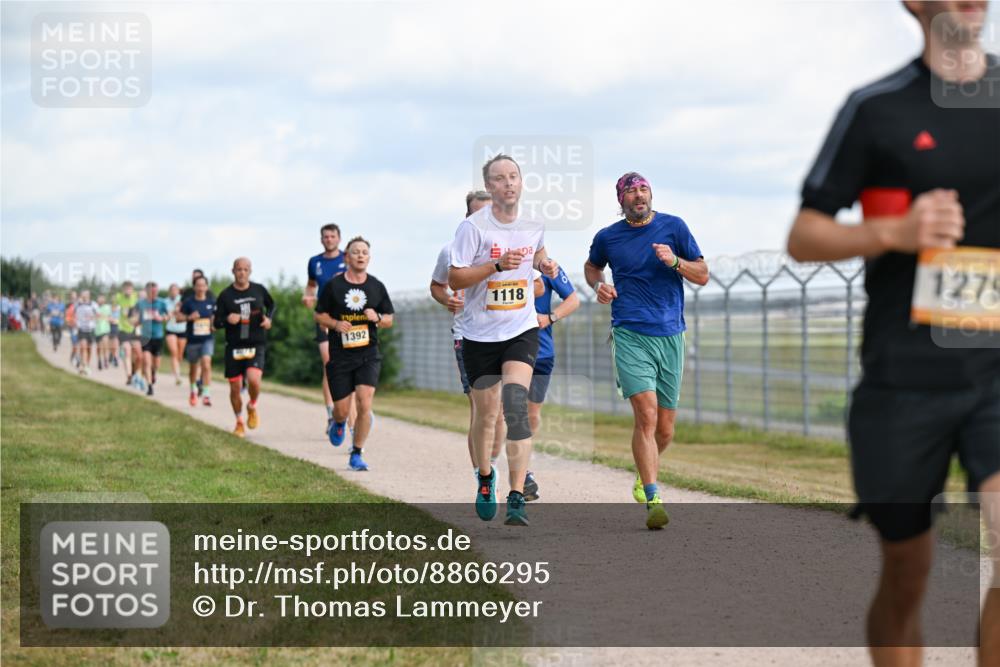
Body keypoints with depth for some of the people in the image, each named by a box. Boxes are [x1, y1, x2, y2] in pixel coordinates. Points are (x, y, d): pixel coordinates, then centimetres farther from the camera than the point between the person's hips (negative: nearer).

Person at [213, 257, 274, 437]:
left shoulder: (259, 290, 3)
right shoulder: (225, 295, -1)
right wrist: (227, 320, -21)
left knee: (253, 379, -23)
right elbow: (216, 322, 0)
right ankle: (239, 422, 26)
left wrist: (269, 318, 1)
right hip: (234, 347, 1)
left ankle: (252, 407, 8)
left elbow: (271, 305, 22)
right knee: (235, 387, 4)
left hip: (256, 346, -1)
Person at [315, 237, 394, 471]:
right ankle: (339, 423, 41)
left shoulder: (377, 286, 5)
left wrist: (377, 318, -10)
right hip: (340, 355, -1)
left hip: (368, 355, 1)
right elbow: (319, 315, 7)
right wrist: (336, 324, -12)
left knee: (365, 403, -15)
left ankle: (356, 454, -1)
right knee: (342, 409, 2)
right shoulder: (333, 285, -1)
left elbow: (389, 320, 12)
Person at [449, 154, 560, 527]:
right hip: (480, 334, -1)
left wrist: (545, 264, 4)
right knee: (485, 414, 9)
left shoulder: (533, 223, 3)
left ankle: (517, 499, -22)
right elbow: (453, 279, -13)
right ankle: (485, 478, 39)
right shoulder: (473, 226, -11)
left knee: (516, 404, -19)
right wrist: (497, 265, -24)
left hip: (522, 330, 1)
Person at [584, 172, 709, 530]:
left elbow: (702, 275, 6)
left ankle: (645, 476, 38)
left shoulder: (673, 227, 5)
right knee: (646, 414, -20)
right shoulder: (607, 237, 6)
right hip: (630, 335, -2)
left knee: (665, 428, 8)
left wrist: (674, 262, -12)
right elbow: (591, 266, 27)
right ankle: (652, 500, -22)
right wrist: (599, 285, 6)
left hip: (671, 336, 2)